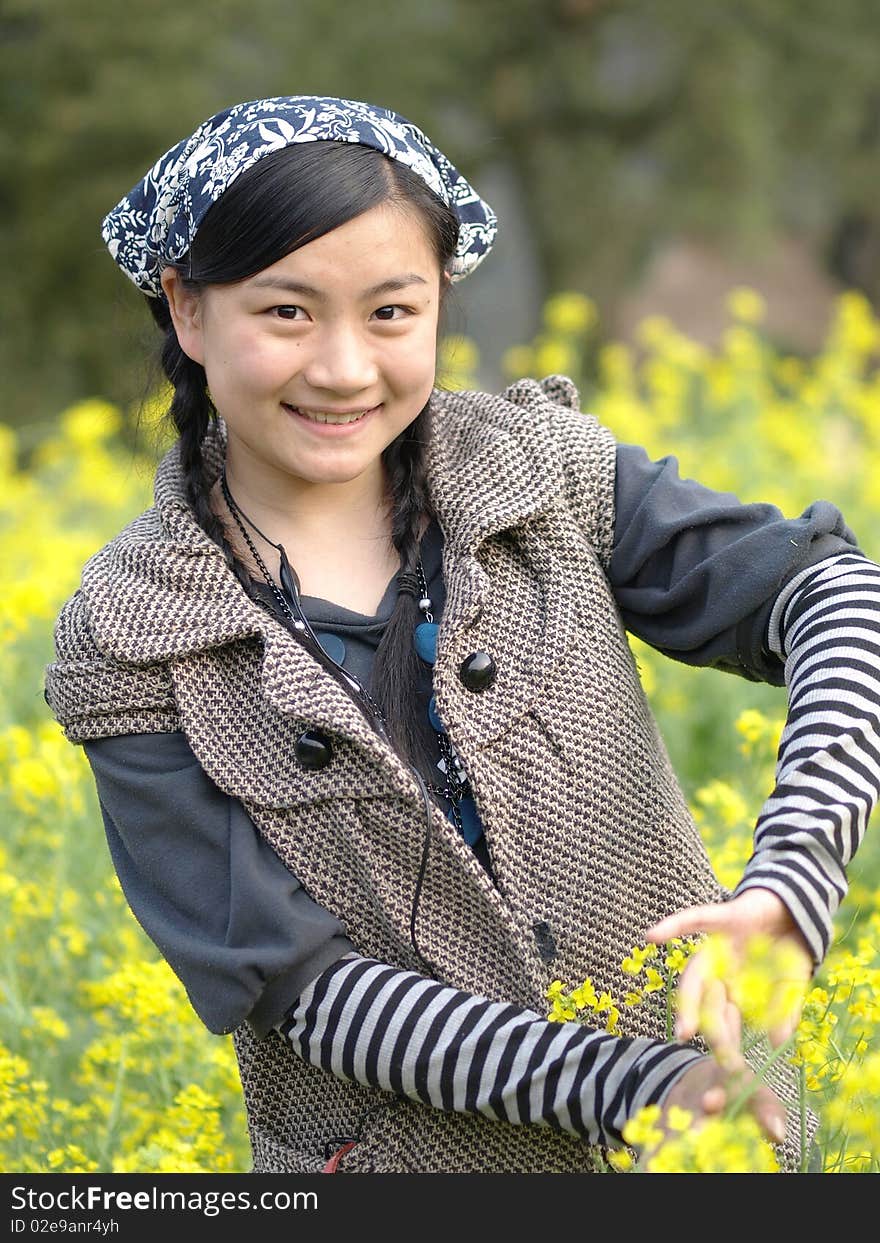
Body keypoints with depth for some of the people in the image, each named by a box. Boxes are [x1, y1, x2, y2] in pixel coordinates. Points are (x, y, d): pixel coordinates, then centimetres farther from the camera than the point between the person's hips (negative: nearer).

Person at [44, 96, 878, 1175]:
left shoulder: (538, 463, -7)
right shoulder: (130, 649, -12)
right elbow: (295, 977, -14)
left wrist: (788, 890, -29)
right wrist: (630, 1086, -24)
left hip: (707, 1083, 2)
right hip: (404, 1148, -2)